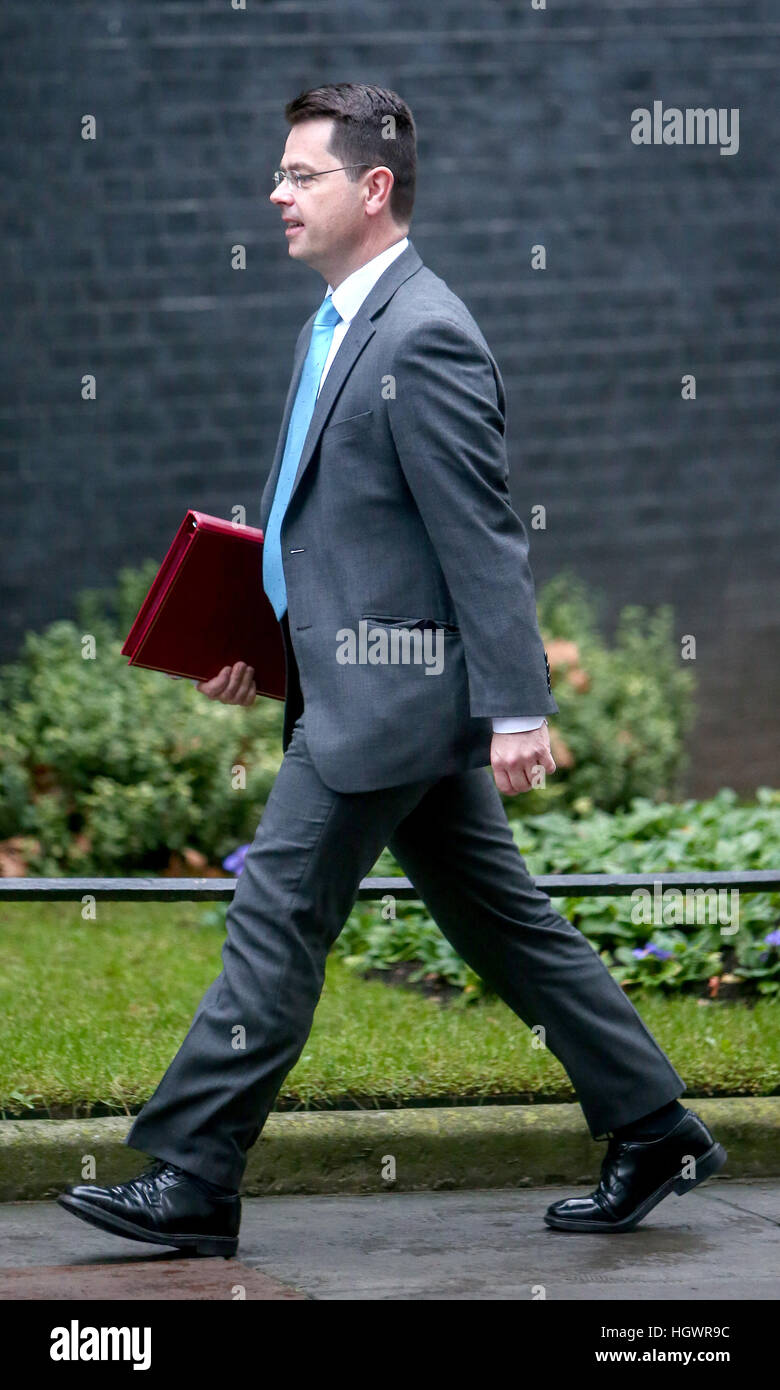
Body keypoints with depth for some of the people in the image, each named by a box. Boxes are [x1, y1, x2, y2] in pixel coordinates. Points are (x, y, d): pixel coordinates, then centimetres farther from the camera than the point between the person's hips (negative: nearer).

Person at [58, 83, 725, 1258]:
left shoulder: (424, 337, -16)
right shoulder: (337, 326, 15)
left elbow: (485, 537, -20)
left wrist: (518, 707, -22)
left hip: (385, 692, -10)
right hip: (363, 678, 10)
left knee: (278, 917, -7)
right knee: (501, 922, 13)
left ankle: (191, 1183, -2)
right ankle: (655, 1132, 20)